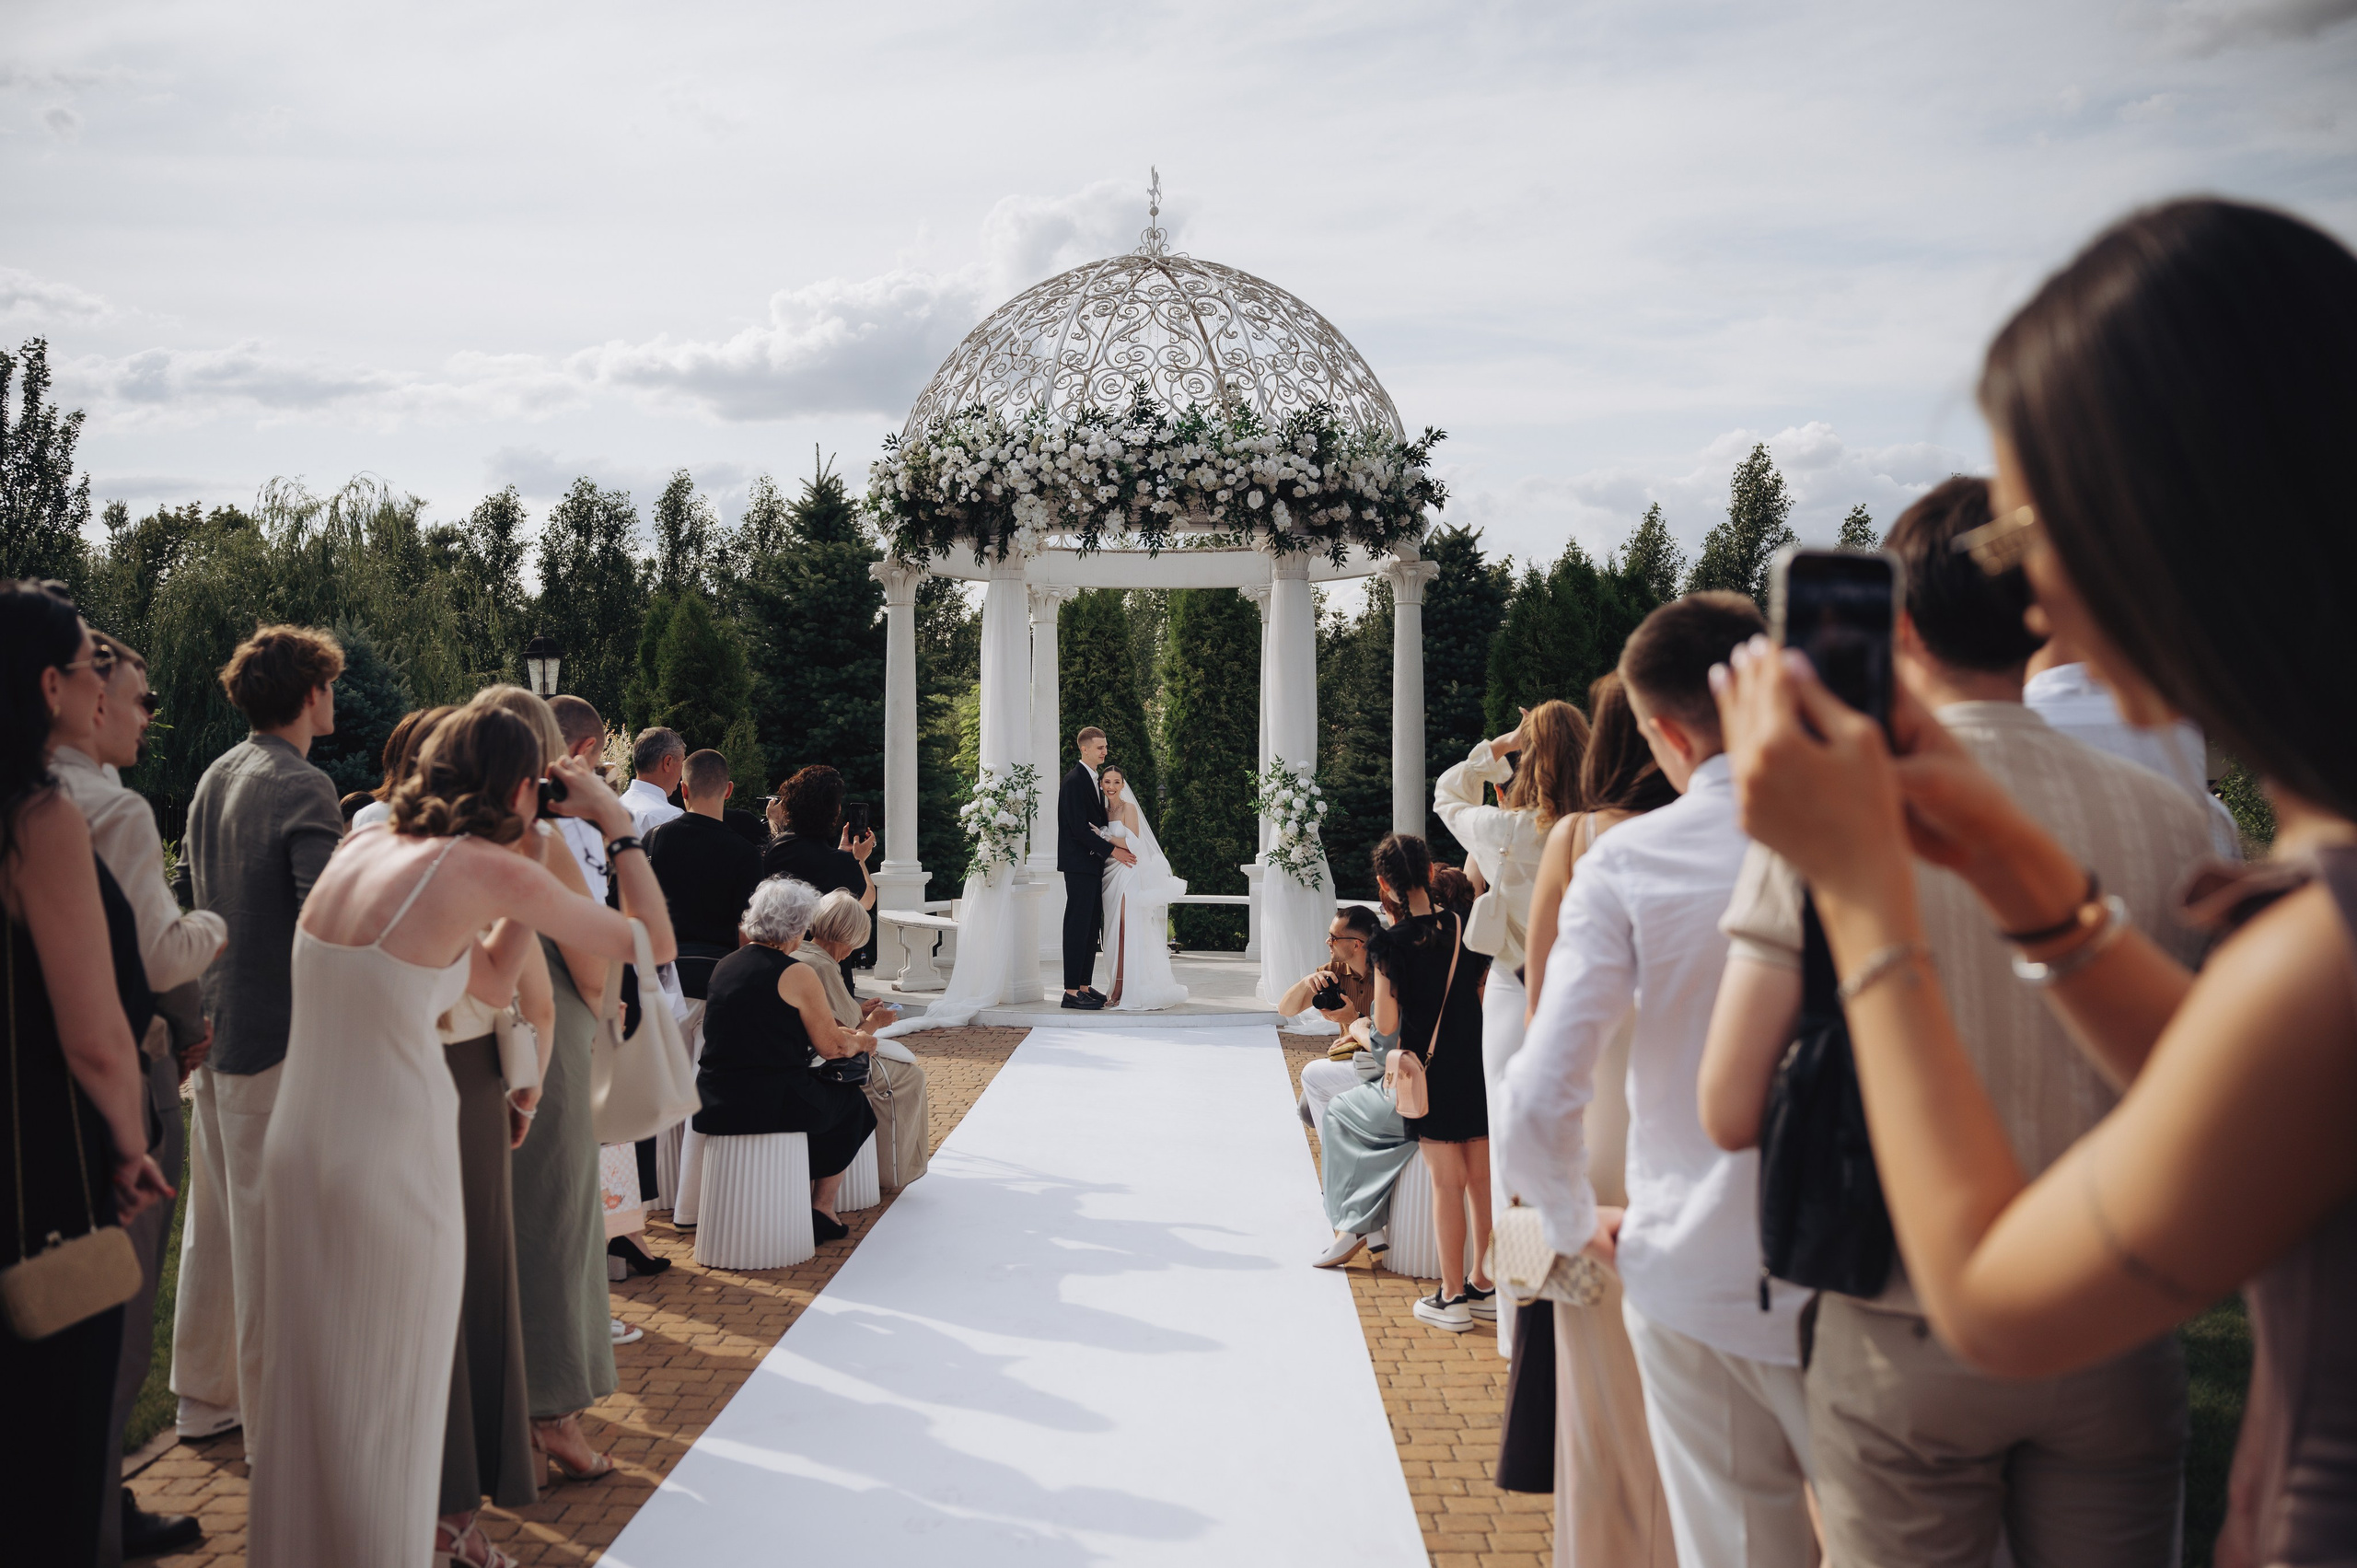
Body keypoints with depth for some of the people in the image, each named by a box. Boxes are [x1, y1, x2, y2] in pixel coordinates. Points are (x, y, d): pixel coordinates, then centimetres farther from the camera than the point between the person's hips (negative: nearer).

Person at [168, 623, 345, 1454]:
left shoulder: (215, 776, 10)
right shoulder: (304, 788, -17)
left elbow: (186, 894, 17)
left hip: (213, 1025, 9)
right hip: (278, 1037, -9)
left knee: (215, 1217, 19)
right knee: (273, 1233, -1)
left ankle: (205, 1394, 32)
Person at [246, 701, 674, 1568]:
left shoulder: (361, 849, 7)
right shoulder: (487, 868, -13)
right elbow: (654, 941, -3)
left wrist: (525, 889, 14)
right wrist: (615, 821, 5)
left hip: (296, 1147, 7)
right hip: (392, 1162, -7)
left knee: (305, 1385, 21)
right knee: (387, 1402, 11)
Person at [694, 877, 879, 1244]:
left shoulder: (725, 966, 10)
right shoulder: (796, 975, -12)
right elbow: (831, 1047, -5)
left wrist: (849, 1034, 26)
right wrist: (861, 1040, 18)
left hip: (715, 1103, 7)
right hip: (770, 1104, -7)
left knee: (822, 1094, 30)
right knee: (851, 1103, 20)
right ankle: (822, 1207, 22)